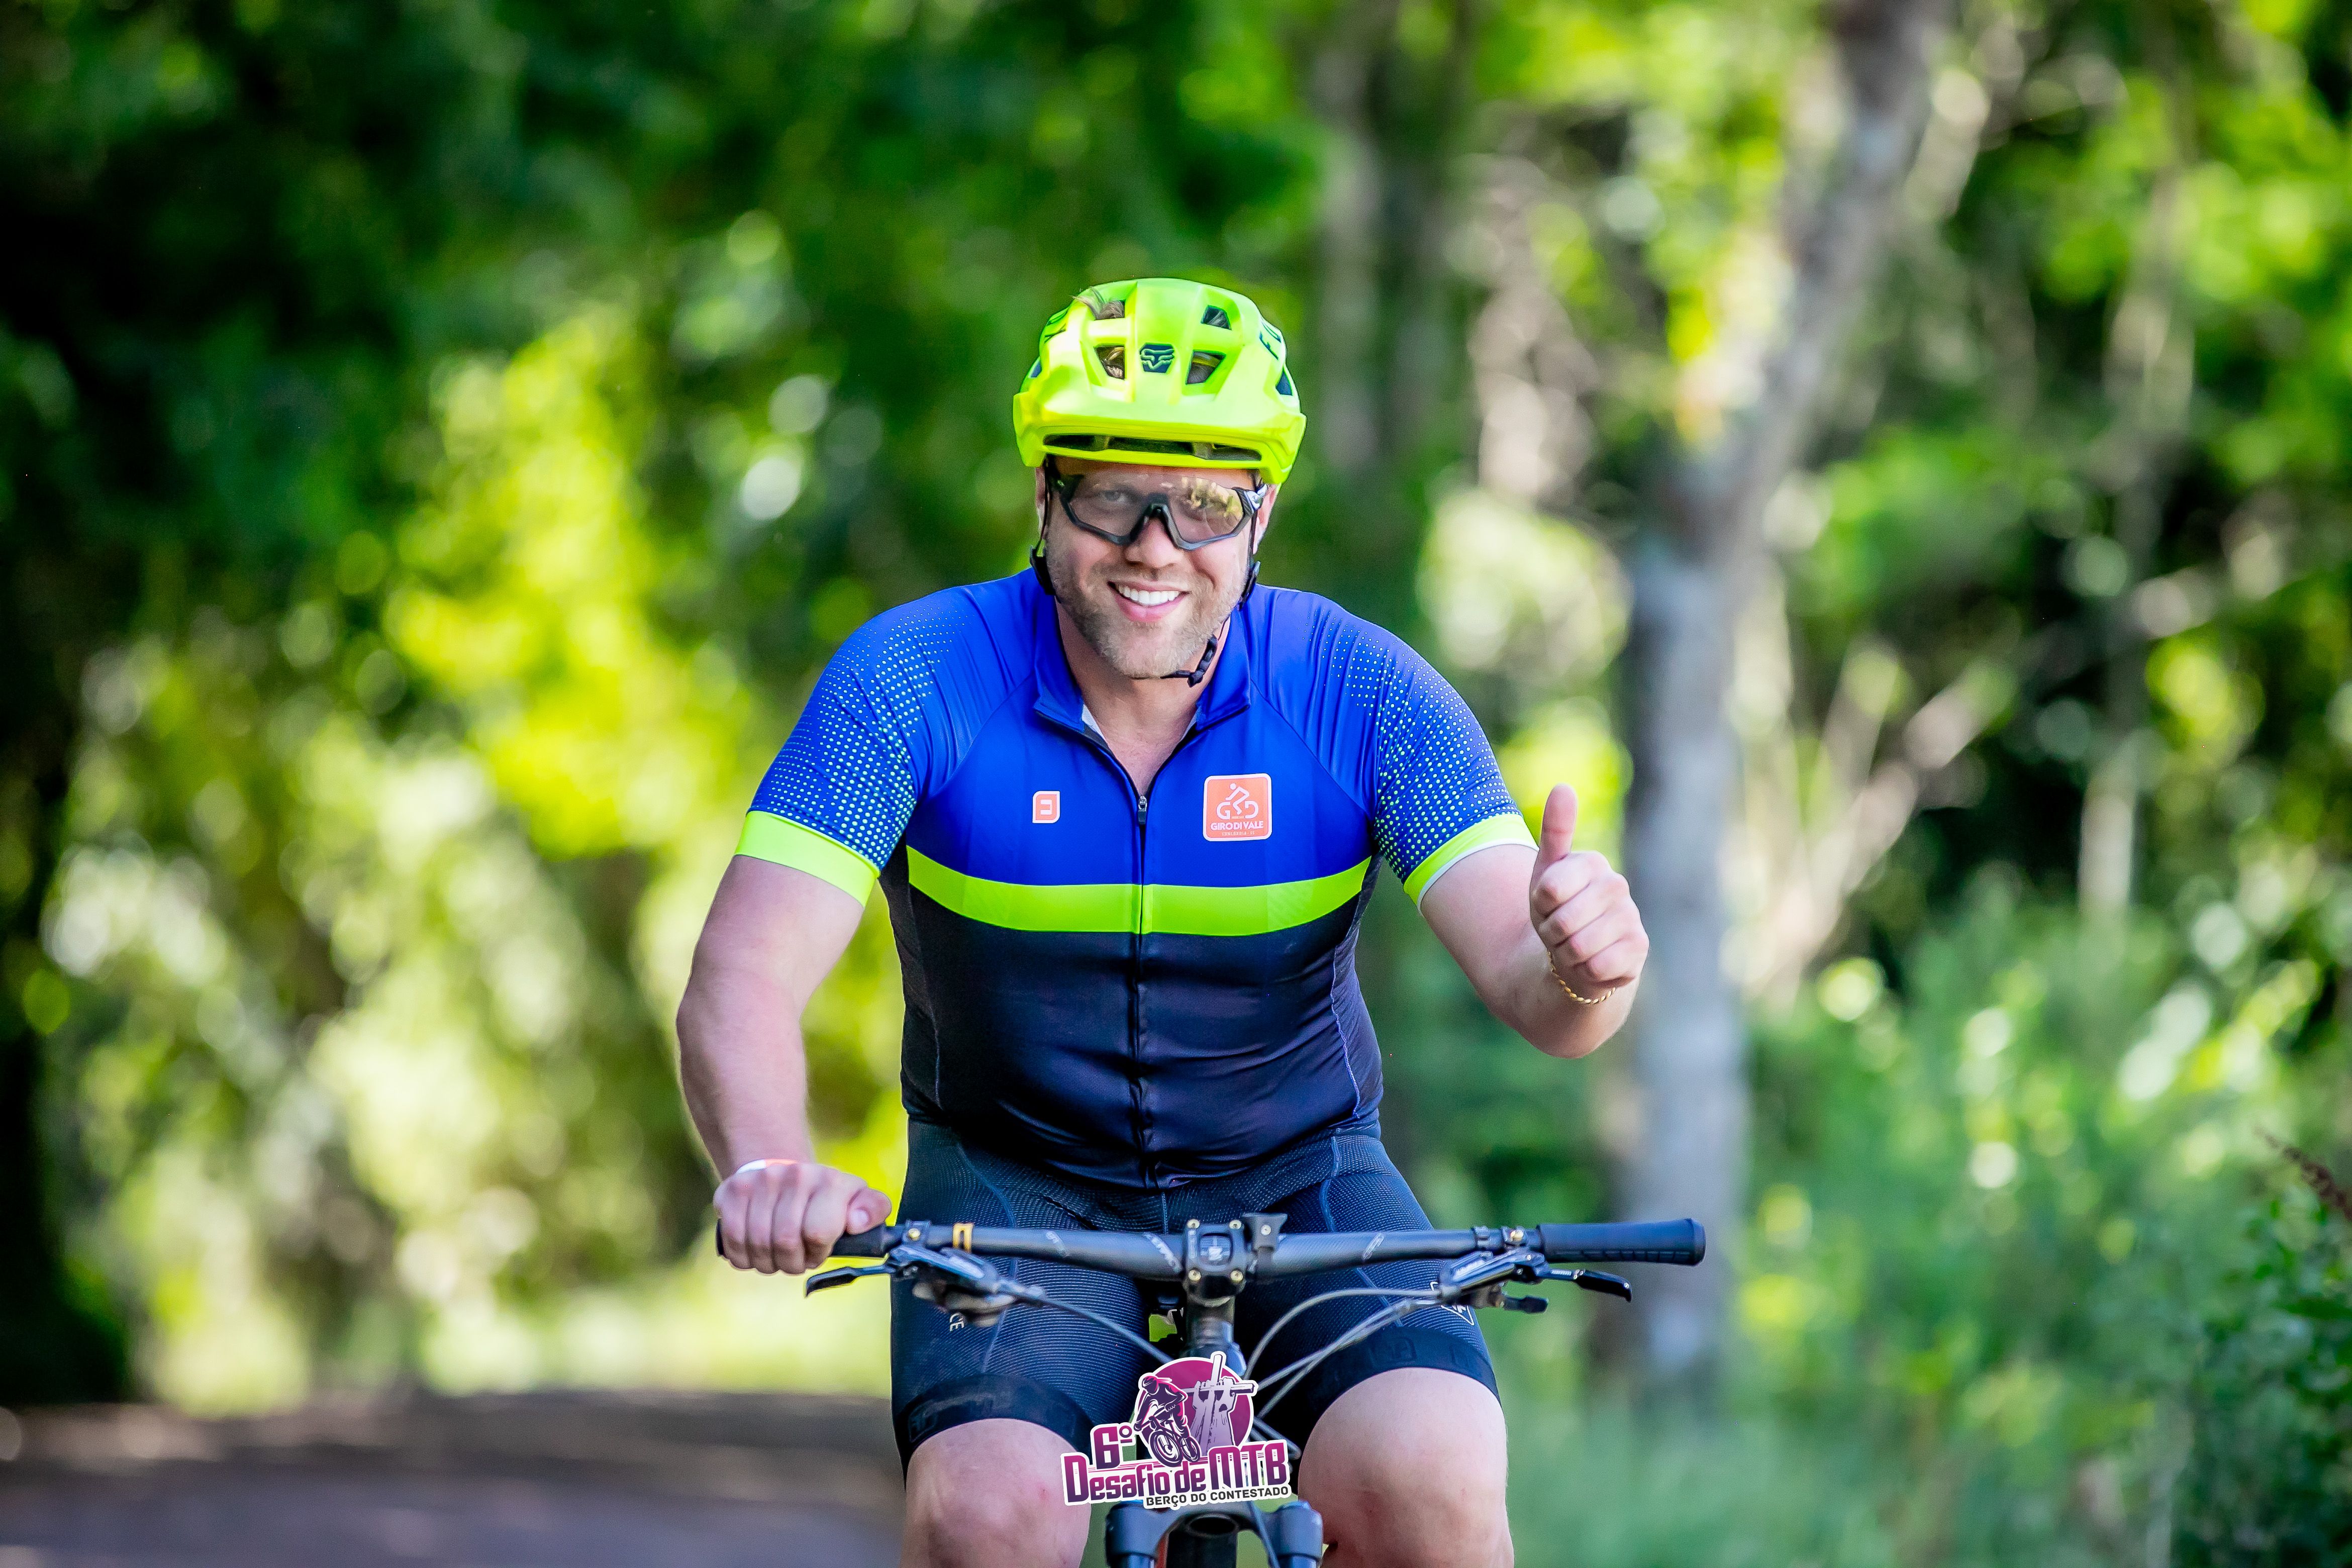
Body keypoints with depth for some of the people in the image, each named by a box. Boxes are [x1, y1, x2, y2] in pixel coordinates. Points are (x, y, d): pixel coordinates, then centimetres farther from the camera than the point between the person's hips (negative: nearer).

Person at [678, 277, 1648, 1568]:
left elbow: (1525, 985, -23)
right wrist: (768, 1168, -47)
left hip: (1295, 1177, 1)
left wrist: (1580, 966, -49)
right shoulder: (916, 677, -17)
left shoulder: (1359, 692, -15)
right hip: (1018, 1185, -1)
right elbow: (742, 981, -25)